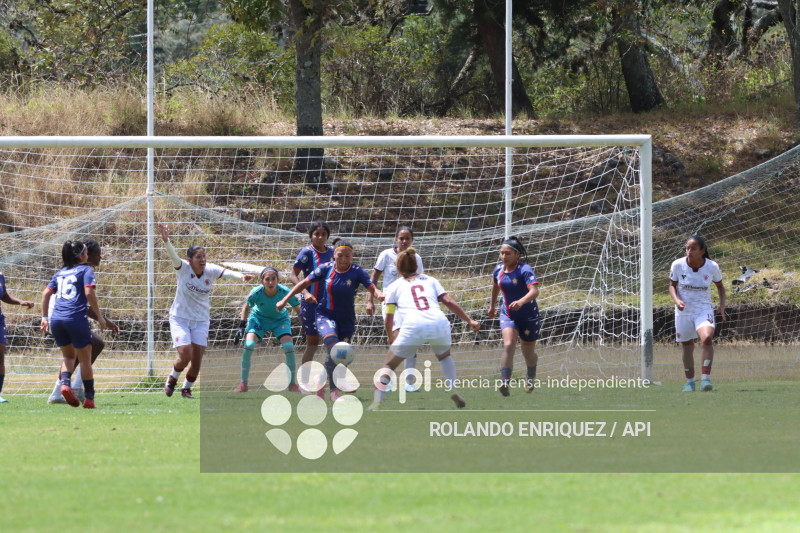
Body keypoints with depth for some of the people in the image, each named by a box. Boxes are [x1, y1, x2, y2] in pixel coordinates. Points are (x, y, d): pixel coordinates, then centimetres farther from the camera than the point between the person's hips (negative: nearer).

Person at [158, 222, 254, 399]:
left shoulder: (210, 271, -8)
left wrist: (241, 276, -46)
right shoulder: (183, 269, -13)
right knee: (185, 355, -15)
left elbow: (226, 272, -25)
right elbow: (173, 257, -31)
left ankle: (187, 388, 24)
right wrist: (166, 241, -51)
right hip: (180, 318, -3)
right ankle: (172, 379, 16)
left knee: (197, 360, -1)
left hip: (201, 320, 3)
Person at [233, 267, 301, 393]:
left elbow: (298, 309, -15)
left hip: (280, 319, 0)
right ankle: (243, 384, -6)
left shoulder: (284, 292, -30)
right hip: (259, 318, 0)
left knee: (289, 347, -18)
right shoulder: (256, 293, -29)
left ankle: (292, 384, 1)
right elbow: (246, 307, -8)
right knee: (248, 346, -19)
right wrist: (242, 326, -13)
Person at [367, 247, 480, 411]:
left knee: (389, 364, 10)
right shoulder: (430, 281, 27)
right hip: (439, 323, 2)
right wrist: (469, 320, 16)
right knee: (444, 355, 33)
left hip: (414, 325, -2)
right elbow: (449, 302, 14)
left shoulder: (395, 286, 23)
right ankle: (454, 392, 22)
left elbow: (389, 319, 20)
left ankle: (377, 402, -6)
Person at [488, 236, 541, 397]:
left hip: (528, 317, -3)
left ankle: (531, 376, 46)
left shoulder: (525, 270, -20)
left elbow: (534, 291, -34)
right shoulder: (498, 270, -2)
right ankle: (505, 382, -33)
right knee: (508, 345, -23)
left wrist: (521, 302, -51)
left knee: (528, 353, 13)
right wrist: (492, 305, 31)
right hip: (508, 315, 3)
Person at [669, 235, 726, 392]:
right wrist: (676, 300, -14)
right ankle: (690, 382, 26)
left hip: (704, 310, -2)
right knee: (687, 346, 9)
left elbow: (720, 285, 9)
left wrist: (722, 305, -3)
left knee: (707, 338, -27)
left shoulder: (712, 267, -9)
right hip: (683, 311, 2)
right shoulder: (678, 265, -9)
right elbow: (672, 285, 5)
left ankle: (705, 378, -23)